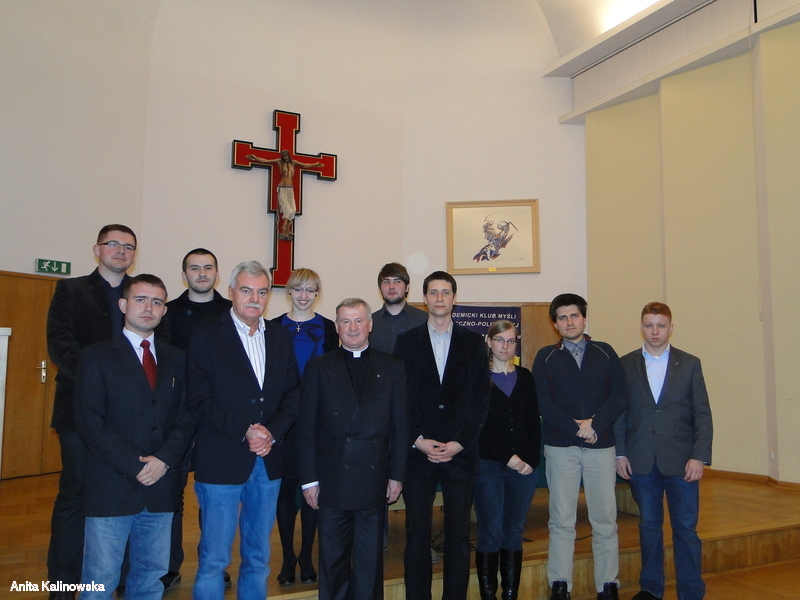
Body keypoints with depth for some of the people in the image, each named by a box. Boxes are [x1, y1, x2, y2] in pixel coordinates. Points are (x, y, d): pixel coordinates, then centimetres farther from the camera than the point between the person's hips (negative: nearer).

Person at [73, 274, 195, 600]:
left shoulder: (176, 360, 12)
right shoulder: (96, 356, 1)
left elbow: (186, 417, 7)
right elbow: (90, 421, -8)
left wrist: (164, 459, -10)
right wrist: (135, 466, -14)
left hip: (162, 485, 3)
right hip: (112, 486, -3)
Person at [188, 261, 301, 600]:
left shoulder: (280, 337, 9)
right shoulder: (206, 334, -3)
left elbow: (293, 393, 7)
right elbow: (199, 399, -9)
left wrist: (272, 432, -9)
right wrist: (244, 432, -16)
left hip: (268, 462, 4)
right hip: (221, 461, -4)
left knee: (258, 556, 15)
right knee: (213, 558, 4)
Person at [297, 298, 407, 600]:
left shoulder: (392, 367, 5)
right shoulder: (318, 367, 2)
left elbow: (400, 425, 4)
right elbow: (306, 427, 0)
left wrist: (397, 474, 1)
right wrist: (309, 479, -4)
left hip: (375, 480, 1)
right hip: (331, 481, 0)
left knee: (370, 559, 12)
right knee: (332, 558, 12)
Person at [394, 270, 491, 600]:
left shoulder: (473, 343, 8)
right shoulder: (406, 341, 8)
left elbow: (481, 398, 3)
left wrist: (459, 443, -6)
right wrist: (417, 440, -7)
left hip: (460, 451, 1)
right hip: (418, 451, 0)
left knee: (458, 536, 5)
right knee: (417, 535, 3)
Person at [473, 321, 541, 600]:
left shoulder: (525, 377, 12)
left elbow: (534, 422, 9)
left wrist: (531, 459, -4)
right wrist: (507, 457, -10)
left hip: (525, 466, 4)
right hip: (488, 465, -3)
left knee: (514, 532, 8)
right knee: (490, 532, -2)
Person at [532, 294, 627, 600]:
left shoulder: (605, 353, 9)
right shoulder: (545, 357, 6)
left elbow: (620, 395, 0)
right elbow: (542, 402, -3)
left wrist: (595, 423, -14)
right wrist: (575, 427, -13)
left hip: (601, 445, 1)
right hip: (560, 447, 0)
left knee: (605, 519, 5)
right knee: (561, 520, 4)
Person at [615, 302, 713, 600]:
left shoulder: (690, 364, 3)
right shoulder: (625, 365, 4)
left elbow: (702, 414, 0)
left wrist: (699, 456, -8)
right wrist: (620, 453, -1)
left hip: (680, 460, -1)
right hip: (641, 460, 1)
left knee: (686, 528, 4)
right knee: (649, 525, 12)